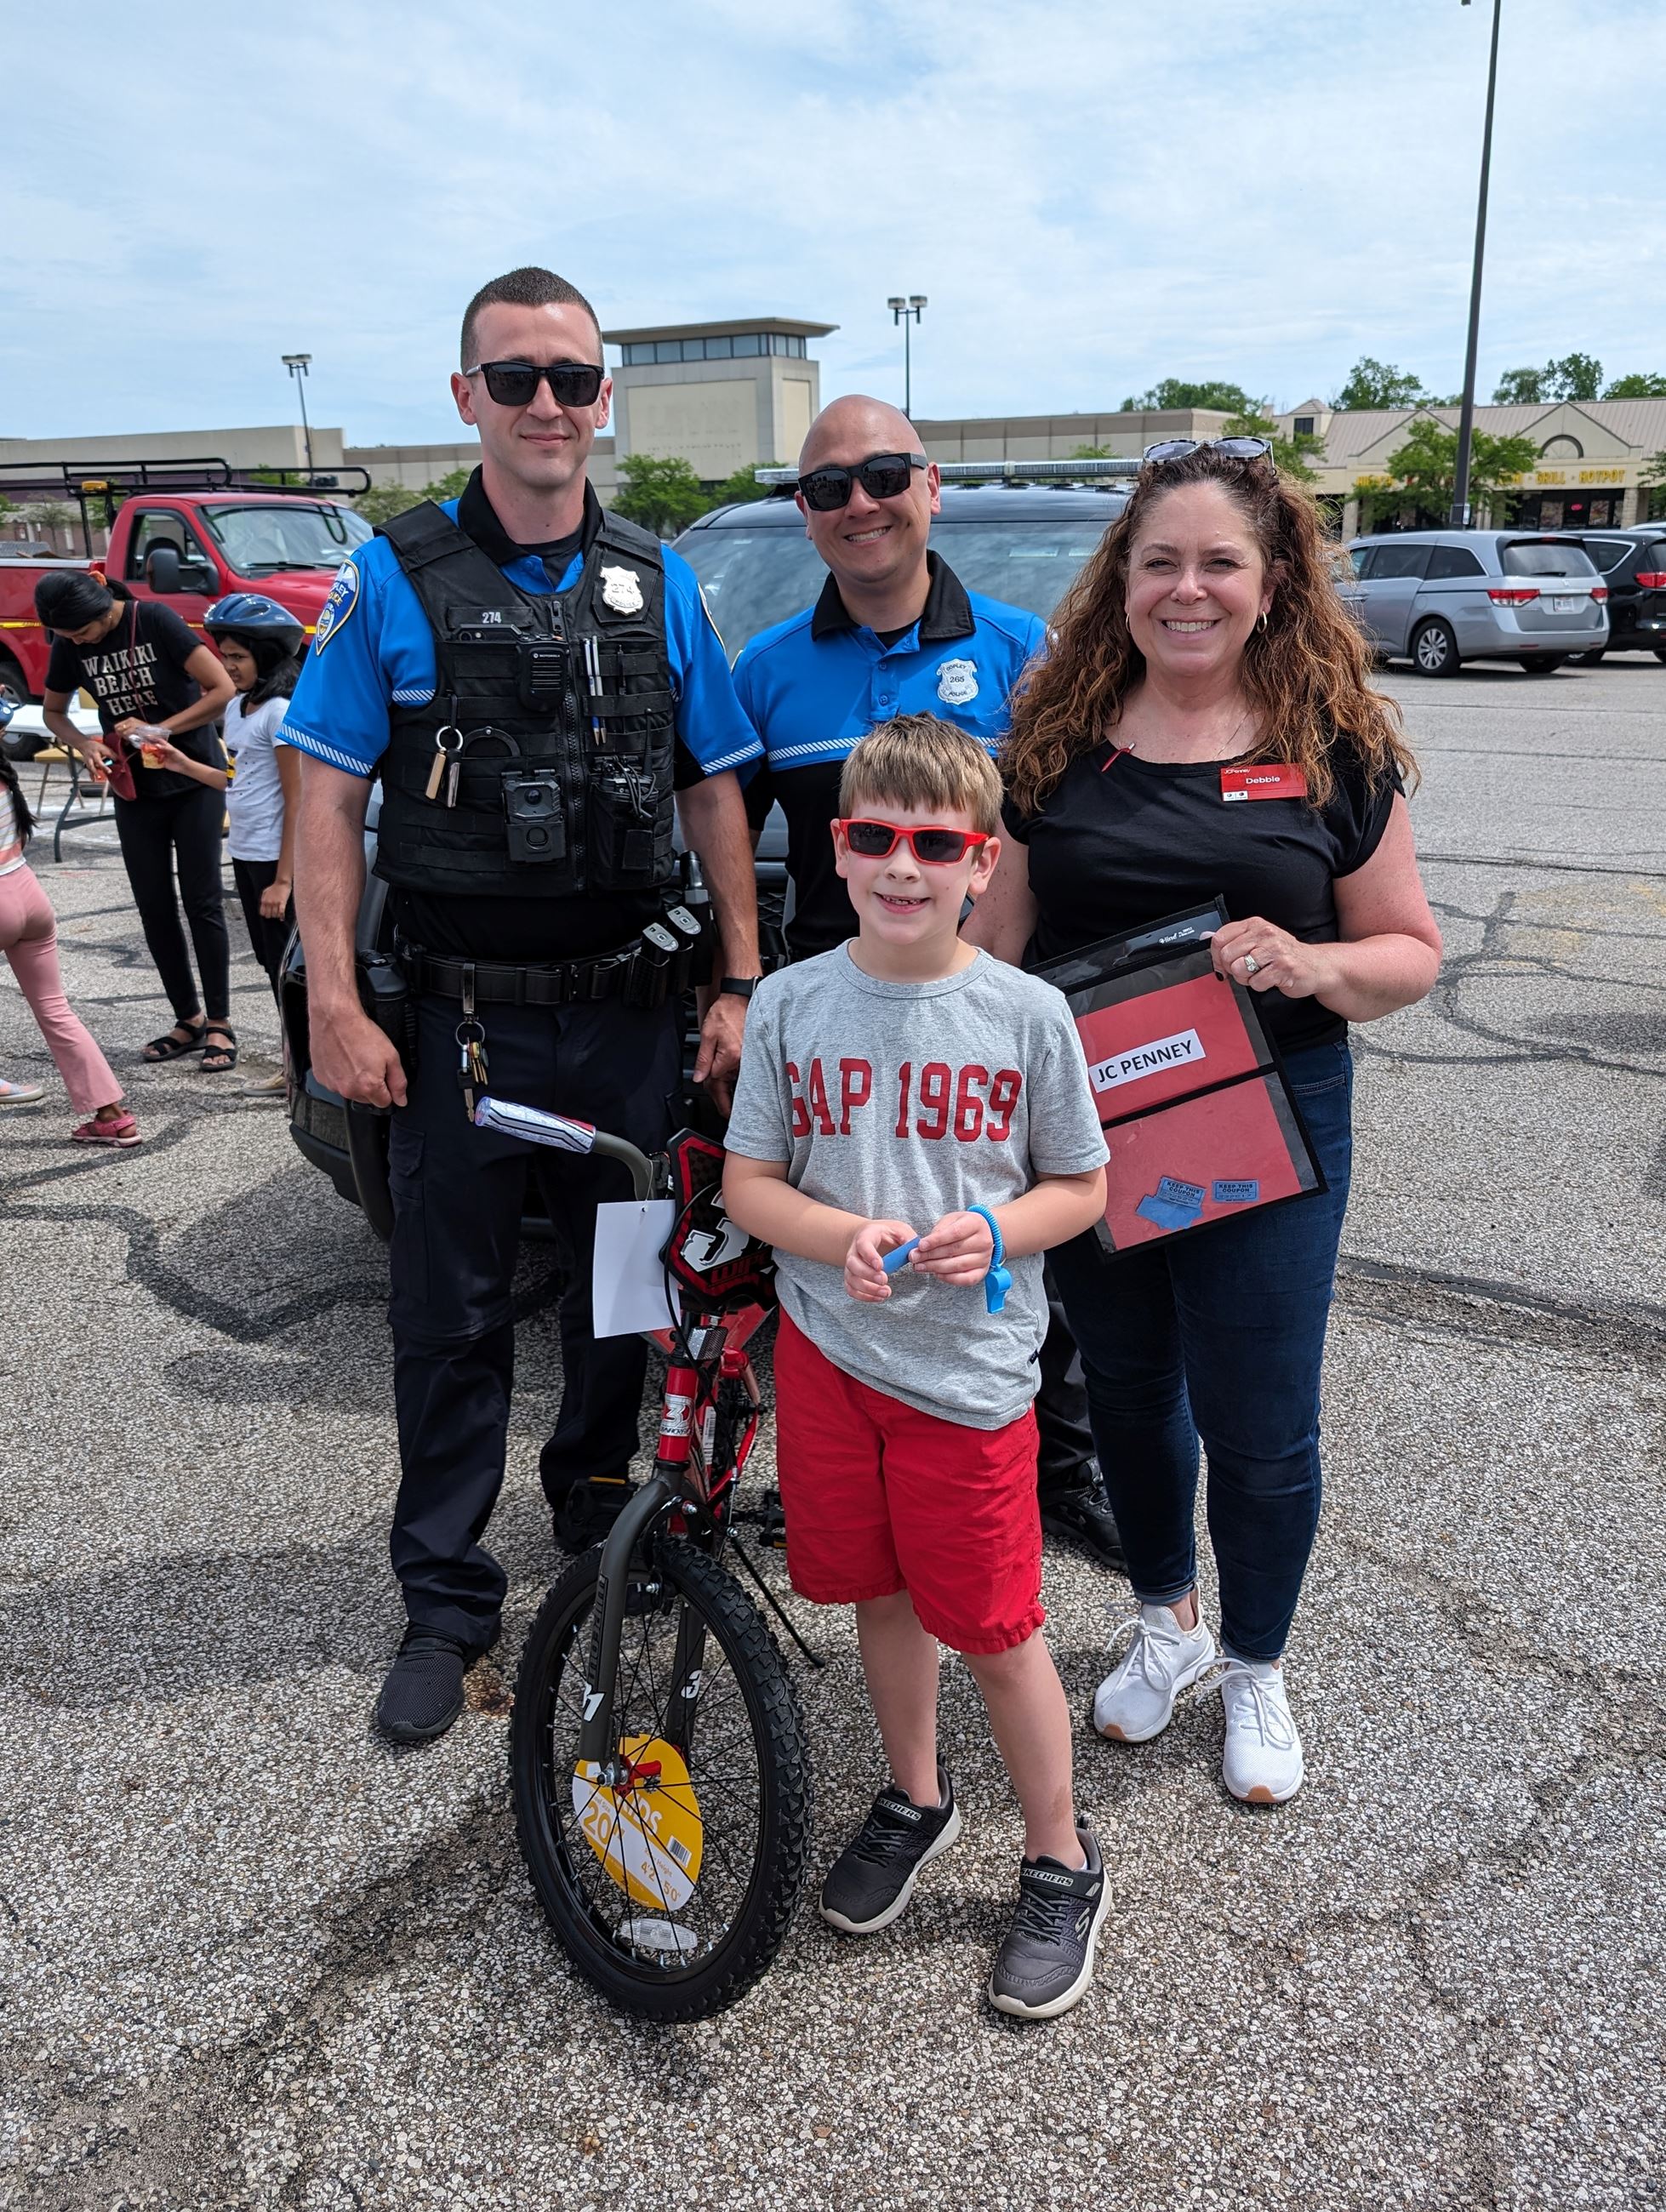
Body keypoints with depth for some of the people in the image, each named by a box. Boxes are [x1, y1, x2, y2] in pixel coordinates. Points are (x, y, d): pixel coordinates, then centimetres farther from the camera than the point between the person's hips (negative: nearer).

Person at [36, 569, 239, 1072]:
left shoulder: (155, 620, -16)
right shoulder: (69, 645, -2)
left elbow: (222, 689, -20)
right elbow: (52, 712, 12)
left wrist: (161, 729, -20)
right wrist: (85, 746, -9)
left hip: (193, 781, -5)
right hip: (134, 790, 5)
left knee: (202, 903, -4)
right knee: (154, 908, 6)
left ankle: (220, 1025, 3)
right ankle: (188, 1020, 17)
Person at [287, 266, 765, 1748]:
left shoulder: (657, 583, 7)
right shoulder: (396, 578, -1)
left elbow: (713, 789, 7)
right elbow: (330, 798, -3)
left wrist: (742, 981, 0)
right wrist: (335, 1005, -10)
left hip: (627, 1011, 3)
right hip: (464, 1014, -2)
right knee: (452, 1316, 6)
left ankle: (597, 1509, 38)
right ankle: (446, 1601, 21)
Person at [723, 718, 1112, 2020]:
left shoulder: (1025, 1015, -8)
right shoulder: (791, 1006, -3)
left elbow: (1082, 1186, 1)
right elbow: (749, 1182, 1)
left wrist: (991, 1233, -19)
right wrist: (841, 1238, -18)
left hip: (970, 1368, -2)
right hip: (828, 1348, 3)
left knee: (994, 1630, 6)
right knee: (880, 1591, 18)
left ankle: (1062, 1863, 30)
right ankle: (916, 1799, 44)